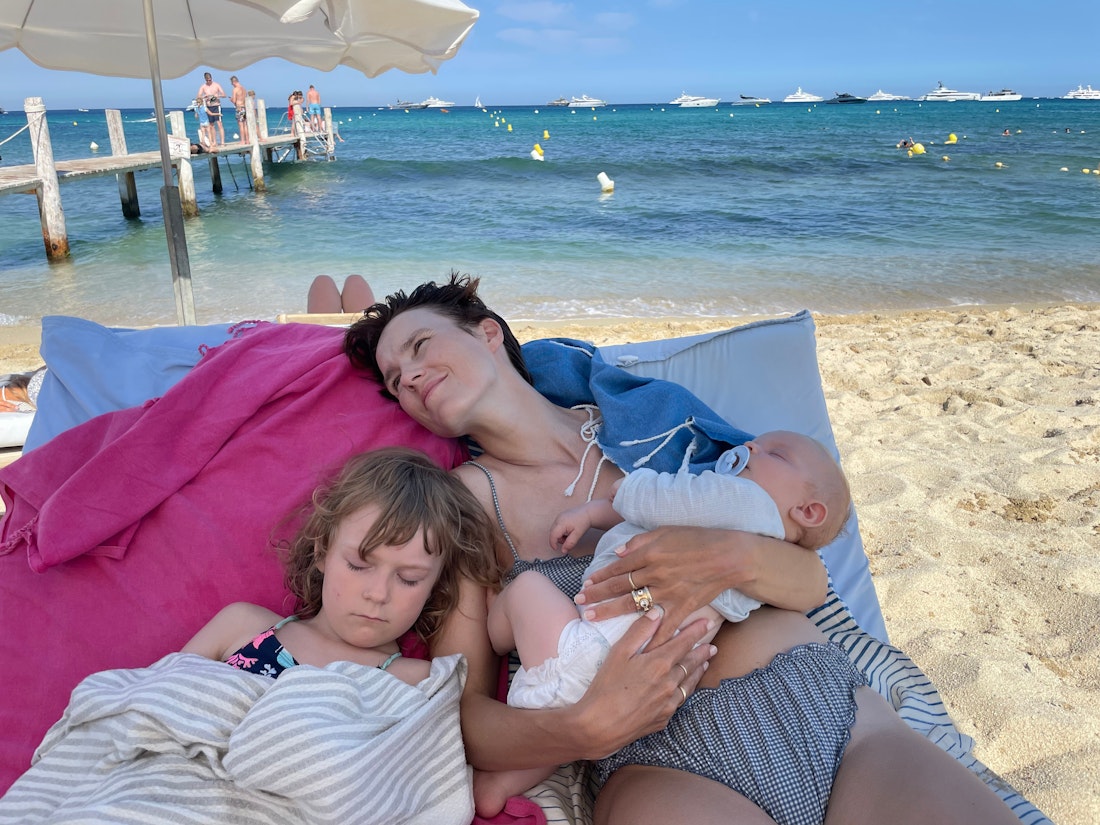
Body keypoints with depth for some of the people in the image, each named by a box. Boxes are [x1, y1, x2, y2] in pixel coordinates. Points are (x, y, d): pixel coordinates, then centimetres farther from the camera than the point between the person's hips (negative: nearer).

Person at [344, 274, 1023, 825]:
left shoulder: (646, 419, 11)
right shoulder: (463, 497, 5)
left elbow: (811, 581, 8)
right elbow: (466, 713, -2)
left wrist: (734, 558, -15)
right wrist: (589, 727, -21)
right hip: (668, 758, -2)